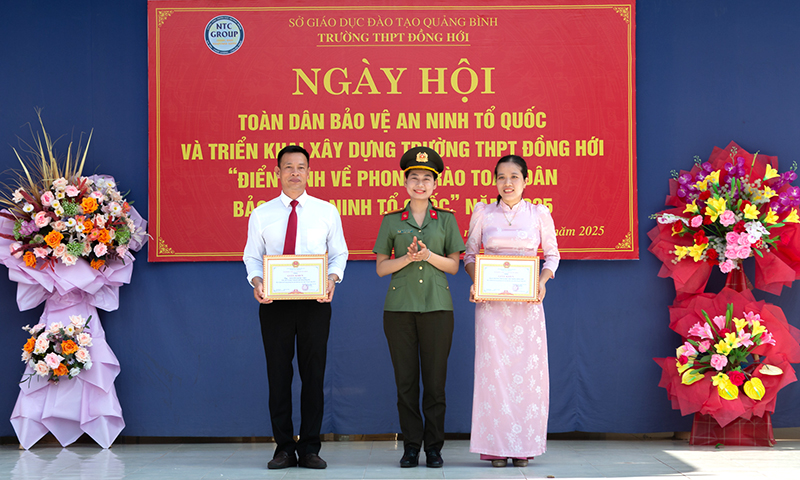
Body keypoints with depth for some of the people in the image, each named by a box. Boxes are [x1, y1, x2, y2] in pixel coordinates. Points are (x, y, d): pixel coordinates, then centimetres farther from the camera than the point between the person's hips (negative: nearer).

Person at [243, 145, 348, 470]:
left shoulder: (326, 211, 8)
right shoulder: (261, 215, 8)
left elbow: (339, 253, 7)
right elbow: (252, 257, 7)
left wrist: (333, 278, -13)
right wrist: (256, 280, -14)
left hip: (315, 300, 0)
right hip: (274, 302, 0)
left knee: (314, 373, 2)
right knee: (278, 375, 3)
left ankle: (310, 449, 10)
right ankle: (284, 449, 12)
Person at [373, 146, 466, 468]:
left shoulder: (446, 220, 9)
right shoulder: (391, 221, 9)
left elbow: (453, 265, 6)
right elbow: (381, 268, 5)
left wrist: (429, 255, -12)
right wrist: (409, 258, -11)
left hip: (437, 307, 0)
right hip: (400, 307, 0)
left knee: (435, 379, 0)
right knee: (406, 380, 2)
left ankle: (434, 447, 9)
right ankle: (411, 446, 11)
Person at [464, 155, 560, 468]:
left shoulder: (539, 214, 6)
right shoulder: (482, 213, 7)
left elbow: (552, 254, 10)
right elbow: (469, 254, 11)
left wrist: (542, 282, -7)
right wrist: (475, 282, -6)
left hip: (527, 302, 0)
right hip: (491, 301, 0)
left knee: (527, 368, -2)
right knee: (493, 368, -3)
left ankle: (523, 446, 6)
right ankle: (496, 446, 3)